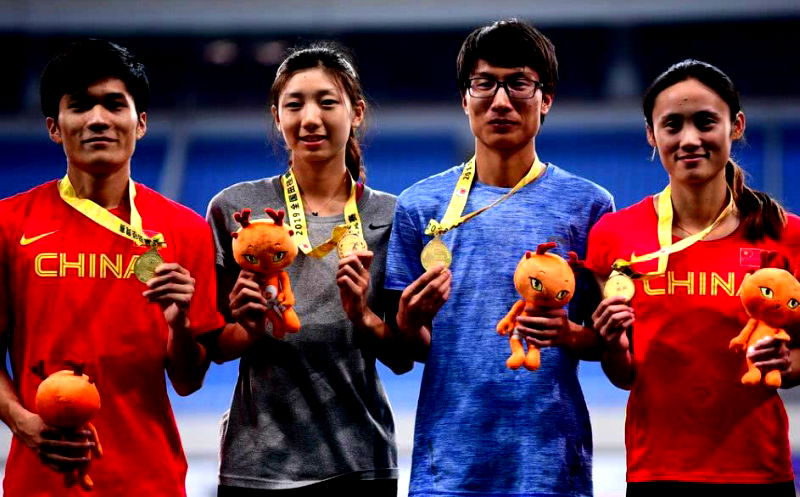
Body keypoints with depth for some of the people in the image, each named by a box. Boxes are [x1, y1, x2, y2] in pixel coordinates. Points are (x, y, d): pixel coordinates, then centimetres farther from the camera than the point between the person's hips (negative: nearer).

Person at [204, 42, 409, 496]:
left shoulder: (390, 218, 2)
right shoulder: (235, 208, -1)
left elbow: (404, 358, 3)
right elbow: (214, 347, 3)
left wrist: (364, 318, -15)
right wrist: (248, 330, -16)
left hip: (362, 460, 1)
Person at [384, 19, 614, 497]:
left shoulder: (588, 205, 3)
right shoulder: (420, 205, 6)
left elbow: (609, 341, 5)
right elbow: (411, 350, 8)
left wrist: (570, 336, -15)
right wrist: (410, 320, -12)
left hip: (551, 457, -1)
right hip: (449, 459, 1)